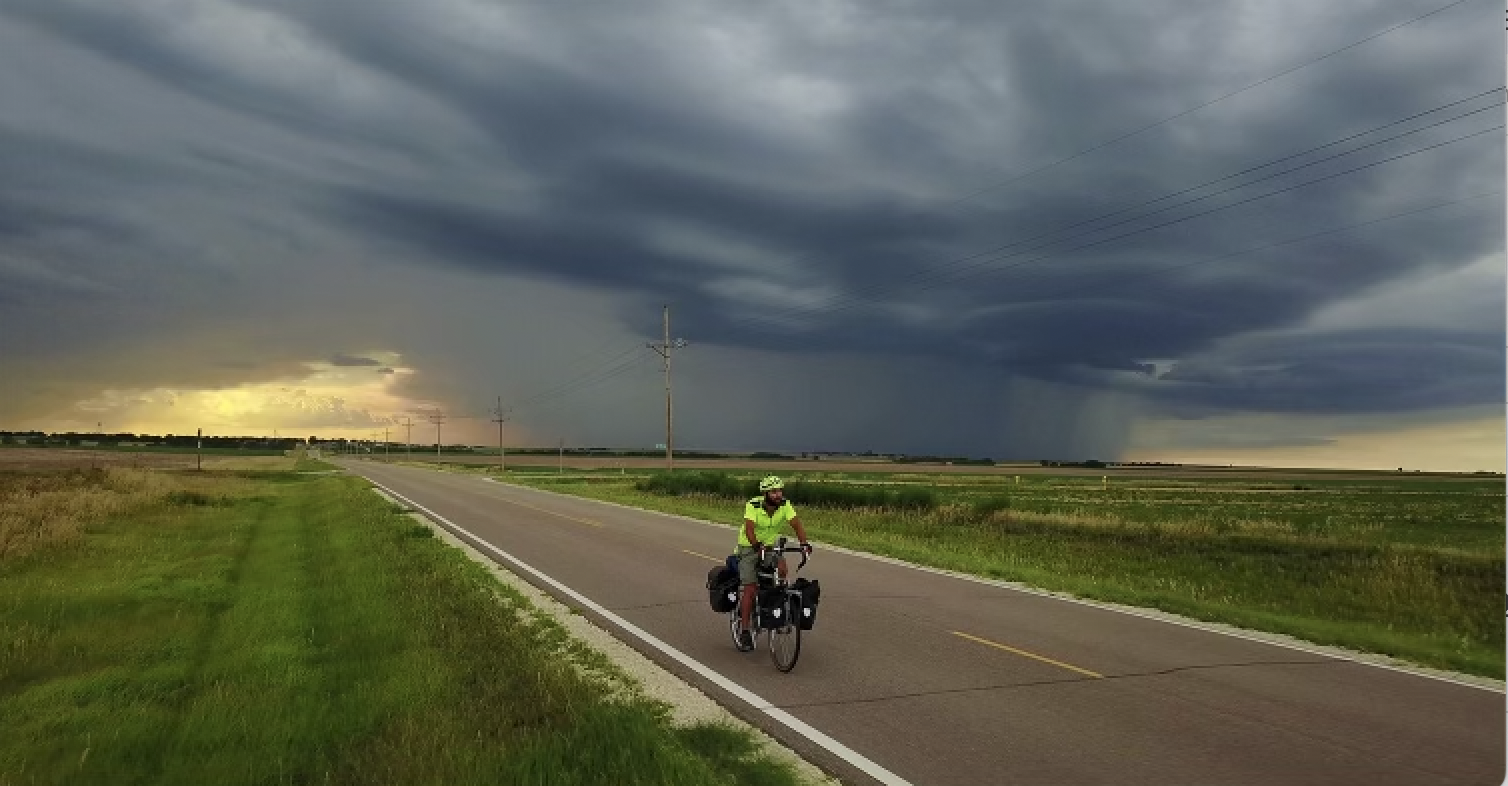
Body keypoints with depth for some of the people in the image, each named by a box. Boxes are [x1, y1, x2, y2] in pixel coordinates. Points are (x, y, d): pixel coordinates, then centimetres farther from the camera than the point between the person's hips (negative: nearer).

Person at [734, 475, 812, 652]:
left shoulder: (785, 505, -16)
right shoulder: (753, 506, -26)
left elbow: (796, 525, -24)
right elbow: (749, 529, -38)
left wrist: (804, 543, -42)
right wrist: (757, 544, -57)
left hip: (771, 545, 3)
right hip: (749, 547, -3)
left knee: (782, 569, -25)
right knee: (750, 588, -9)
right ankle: (744, 630, 1)